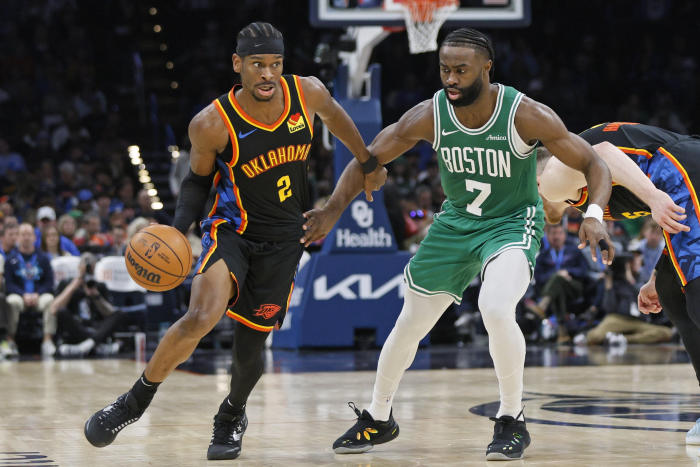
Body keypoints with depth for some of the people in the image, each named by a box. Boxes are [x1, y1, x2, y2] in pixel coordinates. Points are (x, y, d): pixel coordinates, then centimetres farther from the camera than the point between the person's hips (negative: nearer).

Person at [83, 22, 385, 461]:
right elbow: (199, 178, -1)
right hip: (231, 229, -3)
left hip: (283, 241, 3)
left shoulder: (307, 94, -11)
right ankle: (136, 401, -7)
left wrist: (369, 164, 25)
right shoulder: (213, 123, -18)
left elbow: (334, 115, 14)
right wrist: (178, 230, -17)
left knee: (251, 343, 6)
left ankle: (232, 416, 39)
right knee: (202, 317, -28)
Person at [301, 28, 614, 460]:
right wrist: (333, 210, -18)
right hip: (456, 223, 4)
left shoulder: (525, 115, -26)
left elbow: (593, 164, -19)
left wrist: (594, 214, -37)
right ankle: (378, 420, 35)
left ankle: (513, 422, -11)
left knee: (496, 310, -31)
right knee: (410, 324, 11)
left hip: (513, 223, -4)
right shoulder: (429, 116, -18)